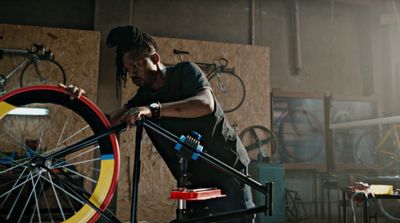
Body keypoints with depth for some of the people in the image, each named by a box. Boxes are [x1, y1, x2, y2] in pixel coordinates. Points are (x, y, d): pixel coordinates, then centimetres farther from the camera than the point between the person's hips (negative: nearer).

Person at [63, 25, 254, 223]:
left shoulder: (185, 71, -10)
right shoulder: (144, 98, 6)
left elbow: (206, 103, -29)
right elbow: (110, 123, -3)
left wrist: (155, 109, -37)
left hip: (227, 172, -5)